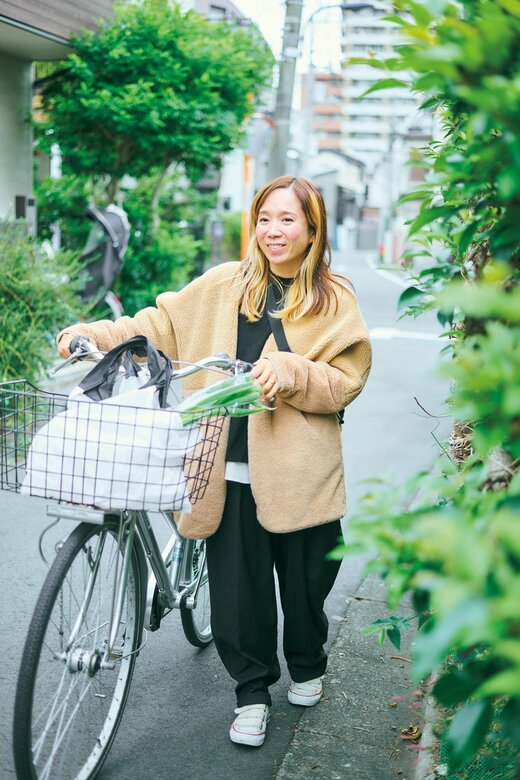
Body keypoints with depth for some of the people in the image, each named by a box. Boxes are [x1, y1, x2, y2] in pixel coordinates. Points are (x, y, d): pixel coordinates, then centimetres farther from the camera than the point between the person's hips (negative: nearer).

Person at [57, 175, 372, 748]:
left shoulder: (334, 300, 3)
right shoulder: (224, 285, 6)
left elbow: (346, 380, -3)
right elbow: (162, 325, 4)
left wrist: (290, 372, -20)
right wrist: (98, 334, -10)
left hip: (299, 470, -1)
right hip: (233, 469, 1)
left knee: (304, 580, 13)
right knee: (237, 583, 3)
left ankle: (306, 668, 42)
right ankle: (252, 691, 26)